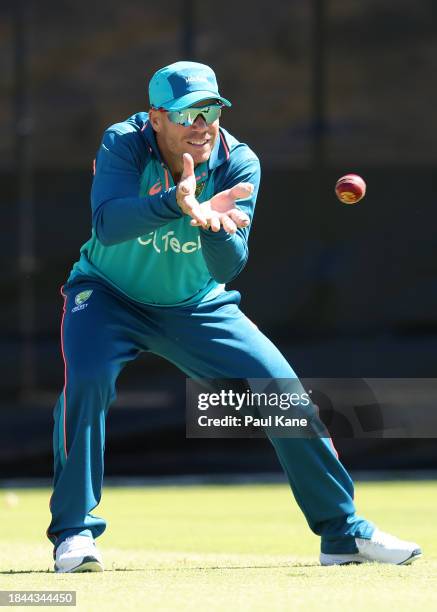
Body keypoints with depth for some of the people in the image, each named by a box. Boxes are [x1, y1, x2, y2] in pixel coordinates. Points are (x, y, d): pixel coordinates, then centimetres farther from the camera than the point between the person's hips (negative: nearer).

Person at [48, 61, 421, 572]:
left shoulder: (238, 165, -18)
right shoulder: (123, 144, -22)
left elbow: (228, 267, -26)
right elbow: (107, 224, -40)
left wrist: (213, 225, -48)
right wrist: (176, 202, -55)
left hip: (196, 307, 2)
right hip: (110, 296, -2)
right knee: (86, 379, -30)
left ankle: (343, 531, 6)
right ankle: (74, 533, -17)